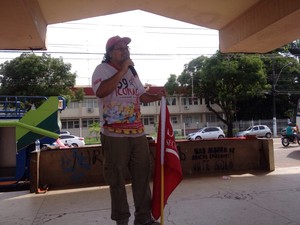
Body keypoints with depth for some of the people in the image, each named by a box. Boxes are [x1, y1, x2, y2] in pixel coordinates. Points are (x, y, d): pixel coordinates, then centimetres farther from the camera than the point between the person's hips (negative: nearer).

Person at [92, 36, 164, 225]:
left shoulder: (132, 71, 17)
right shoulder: (102, 69, -3)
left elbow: (141, 95, 23)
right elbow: (101, 92, -23)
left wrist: (157, 97, 3)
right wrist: (122, 71, -18)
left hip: (138, 133, 6)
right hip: (115, 135, -6)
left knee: (142, 175, 10)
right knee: (118, 179, 3)